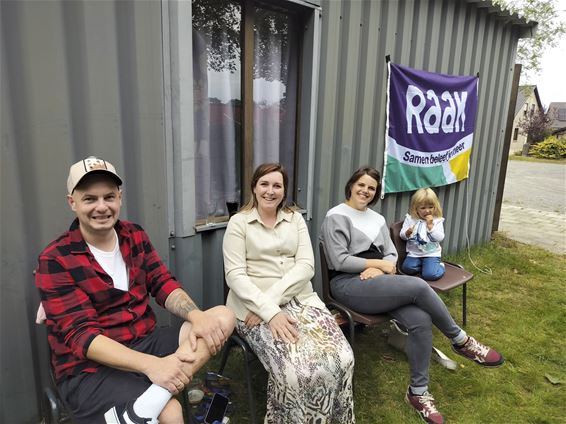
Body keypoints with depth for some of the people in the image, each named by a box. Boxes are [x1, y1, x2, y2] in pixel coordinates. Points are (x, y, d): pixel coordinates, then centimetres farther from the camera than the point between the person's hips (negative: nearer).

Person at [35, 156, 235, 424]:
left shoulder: (135, 236, 6)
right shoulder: (55, 260, -12)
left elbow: (164, 285, 1)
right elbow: (80, 334, -20)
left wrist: (197, 316, -22)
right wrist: (150, 364, -34)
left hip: (144, 342, 7)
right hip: (89, 368, -7)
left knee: (223, 316, -17)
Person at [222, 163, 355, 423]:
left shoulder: (296, 219, 12)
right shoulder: (238, 222, 2)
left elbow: (306, 266, 0)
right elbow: (235, 275, -8)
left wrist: (273, 297, -15)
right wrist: (269, 311, -21)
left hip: (299, 299, 4)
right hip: (255, 306, -3)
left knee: (340, 359, -20)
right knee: (295, 370, -27)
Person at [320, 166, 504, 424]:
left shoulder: (377, 219, 19)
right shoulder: (336, 217, -4)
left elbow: (392, 254, 14)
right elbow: (339, 261, -11)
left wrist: (379, 269, -9)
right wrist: (379, 263, -10)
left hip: (378, 281, 7)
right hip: (349, 285, -7)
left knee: (421, 321, -20)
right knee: (418, 287, -25)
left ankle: (418, 392, -5)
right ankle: (461, 341, -1)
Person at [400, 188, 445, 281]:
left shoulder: (437, 221, -1)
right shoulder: (410, 219, 1)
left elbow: (440, 238, -10)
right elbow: (402, 235, 1)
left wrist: (430, 225, -17)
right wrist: (407, 233, -22)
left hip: (431, 254, -2)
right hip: (414, 253, 2)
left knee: (430, 275, -22)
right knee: (407, 268, -24)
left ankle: (439, 266, 11)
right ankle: (426, 266, 4)